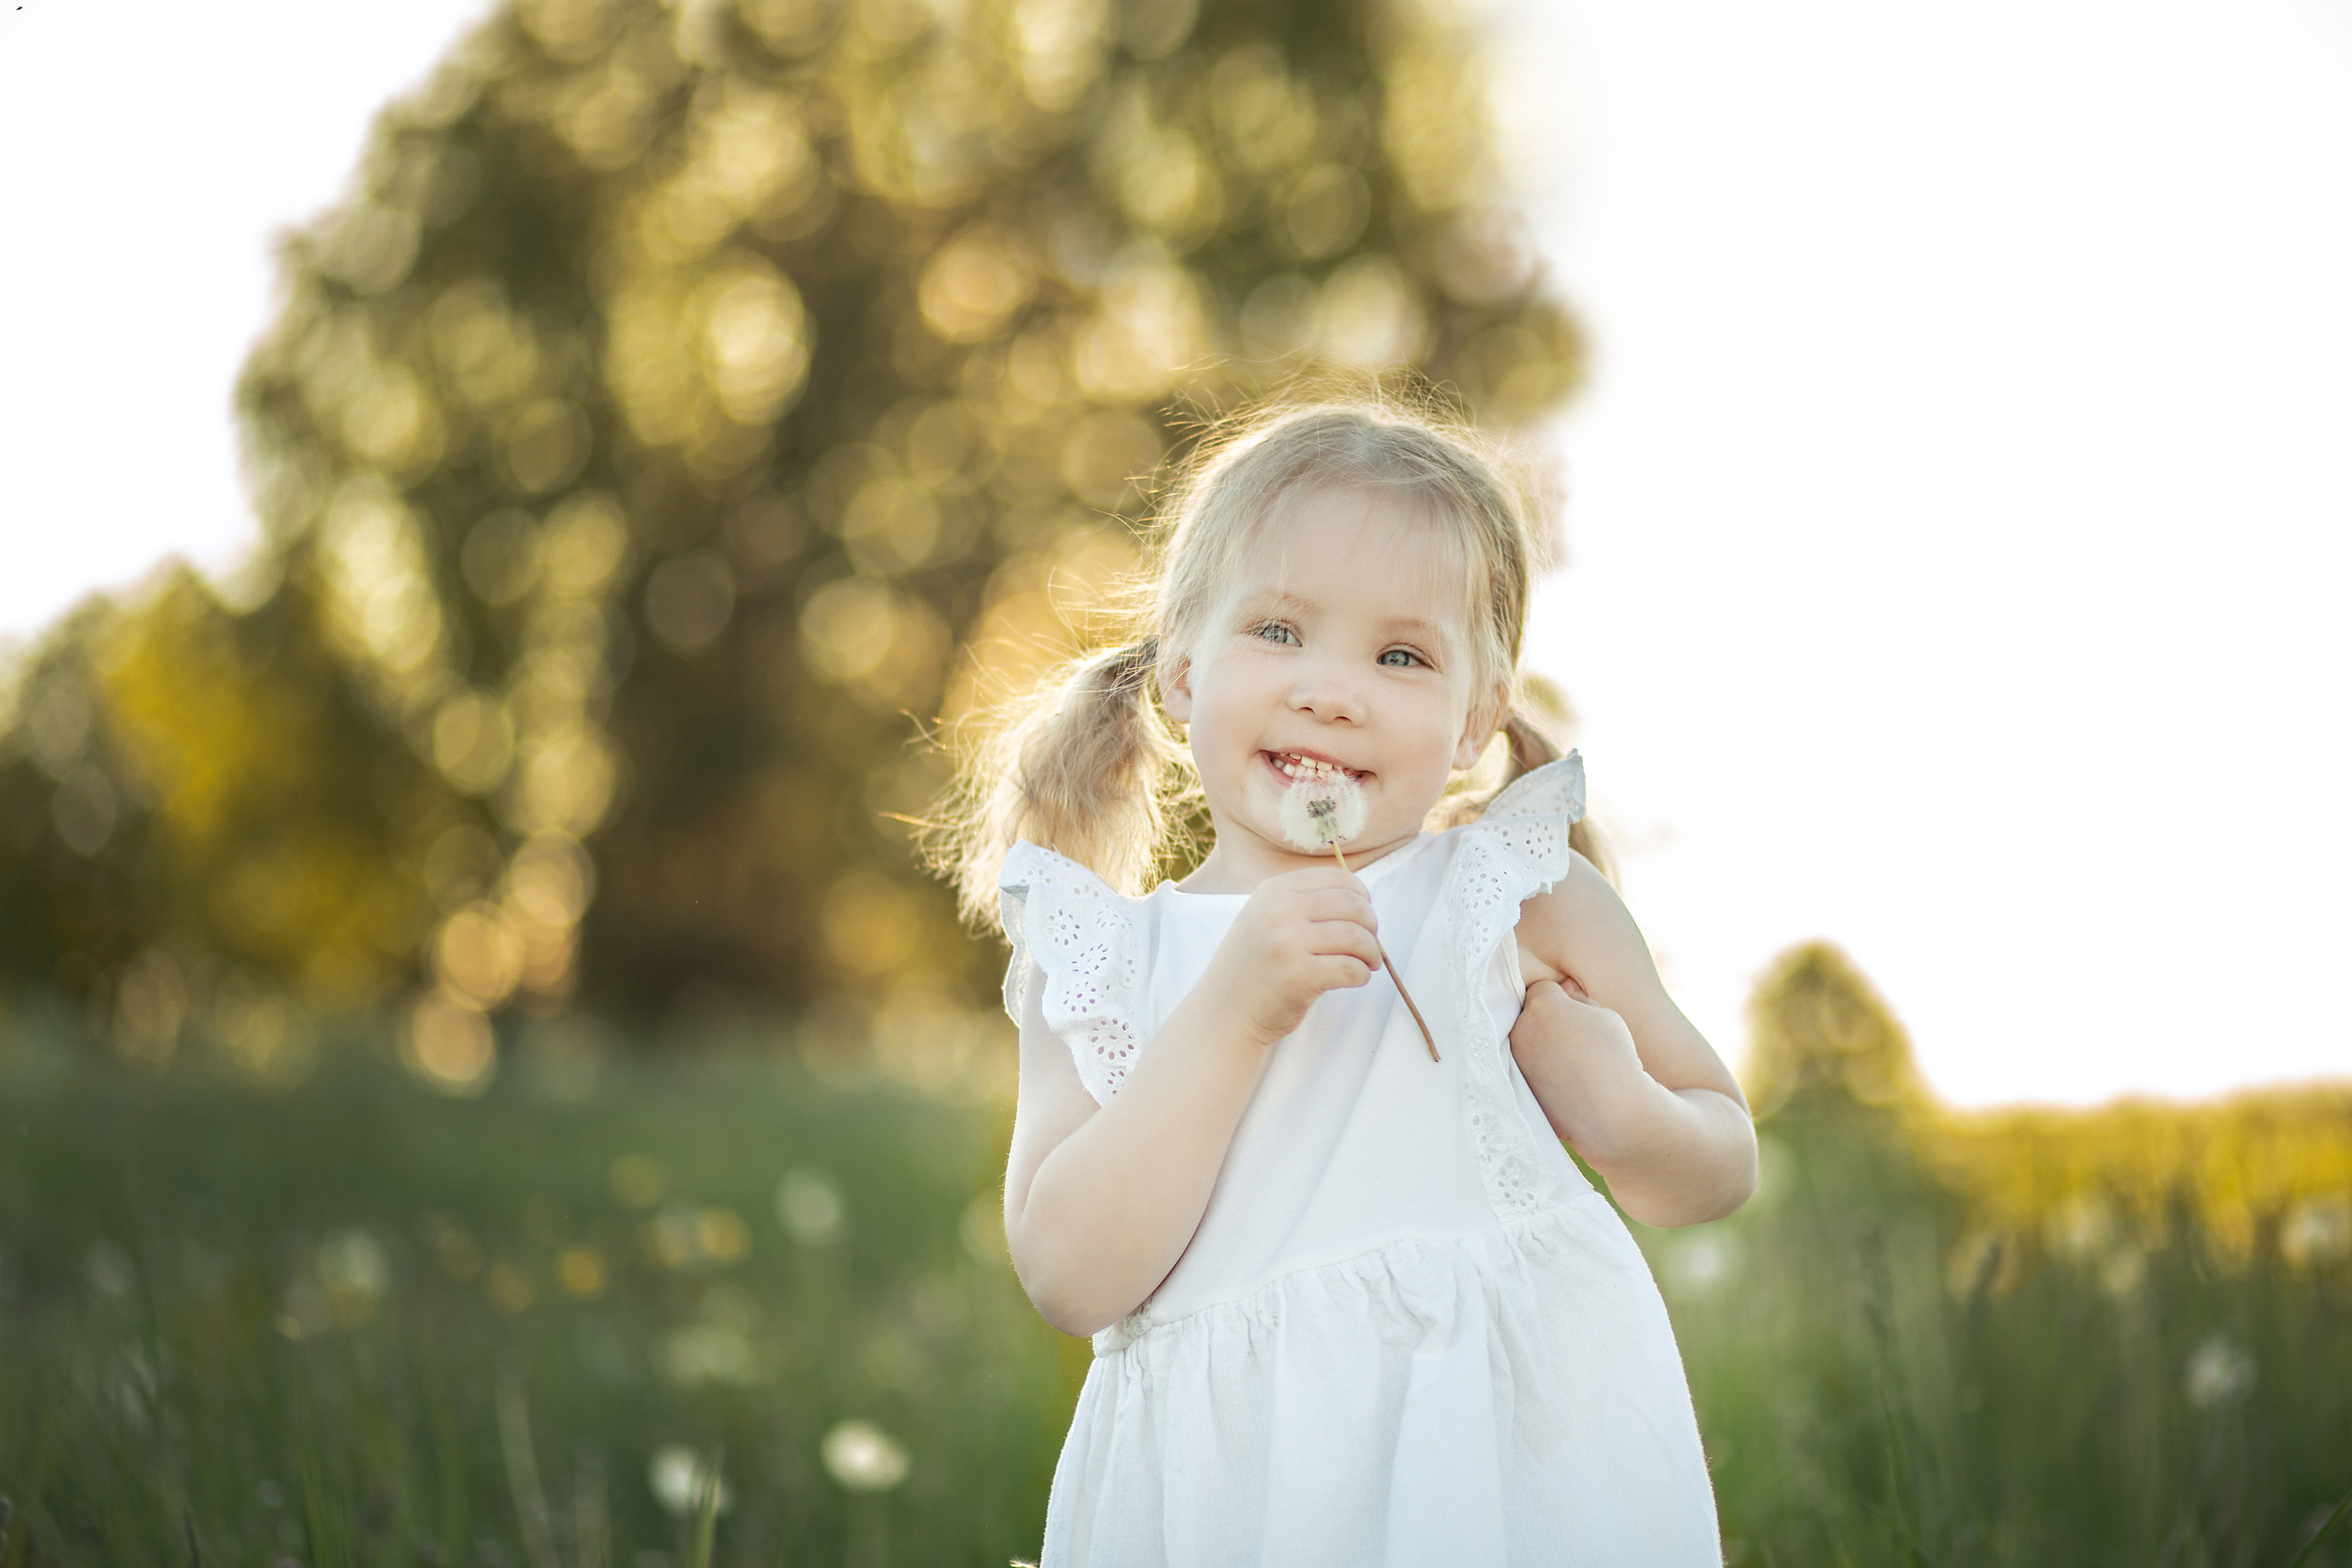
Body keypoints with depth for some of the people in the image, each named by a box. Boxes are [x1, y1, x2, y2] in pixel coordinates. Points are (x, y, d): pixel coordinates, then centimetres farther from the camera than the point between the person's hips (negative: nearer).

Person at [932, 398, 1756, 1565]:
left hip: (1516, 1461, 0)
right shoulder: (1103, 962, 5)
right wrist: (1230, 1017, -16)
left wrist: (1625, 1120, -9)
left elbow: (1726, 1170, 12)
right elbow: (1072, 1281, -9)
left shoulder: (1524, 901, 4)